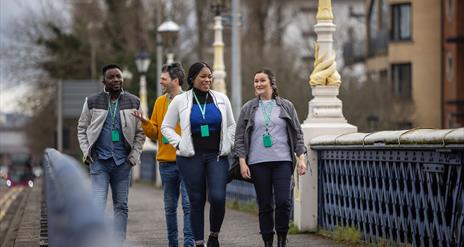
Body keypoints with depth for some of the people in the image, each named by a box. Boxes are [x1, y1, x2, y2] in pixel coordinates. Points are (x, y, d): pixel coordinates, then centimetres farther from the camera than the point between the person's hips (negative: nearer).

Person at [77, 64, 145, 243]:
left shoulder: (133, 103, 6)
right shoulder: (92, 102, 3)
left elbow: (140, 132, 9)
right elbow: (82, 129, 9)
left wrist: (134, 155, -1)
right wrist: (86, 152, -1)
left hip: (122, 162, 2)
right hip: (99, 161, -2)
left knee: (121, 206, 7)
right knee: (98, 206, -10)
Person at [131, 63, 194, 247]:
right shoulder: (160, 102, 11)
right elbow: (155, 133, 10)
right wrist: (144, 122, -7)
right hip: (166, 161, 5)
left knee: (188, 204, -6)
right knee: (170, 206, 11)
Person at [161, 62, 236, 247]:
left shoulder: (221, 99, 7)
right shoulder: (180, 101, 2)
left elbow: (231, 125, 19)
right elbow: (166, 127, 10)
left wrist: (228, 145, 7)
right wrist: (179, 144, -2)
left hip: (217, 156, 1)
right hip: (191, 157, -1)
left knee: (218, 198, -15)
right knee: (196, 201, 2)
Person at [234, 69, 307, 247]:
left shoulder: (286, 106, 9)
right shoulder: (248, 109, 9)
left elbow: (297, 134, 10)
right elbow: (239, 137, 7)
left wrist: (301, 157, 1)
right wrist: (242, 161, -3)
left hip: (282, 161, 0)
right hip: (258, 163, 0)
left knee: (284, 202, -12)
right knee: (265, 206, 1)